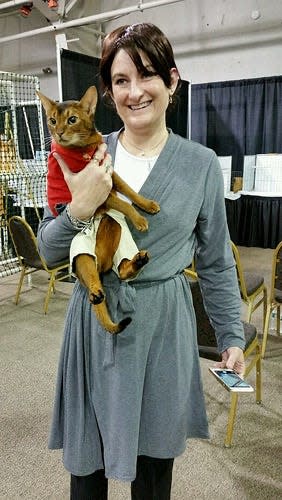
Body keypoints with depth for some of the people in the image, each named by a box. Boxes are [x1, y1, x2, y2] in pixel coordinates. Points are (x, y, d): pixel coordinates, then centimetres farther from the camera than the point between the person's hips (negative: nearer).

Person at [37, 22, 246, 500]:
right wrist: (80, 208, -18)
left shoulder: (202, 164, -3)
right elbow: (49, 250, 0)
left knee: (154, 460, 18)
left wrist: (232, 335, 5)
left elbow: (216, 263, 4)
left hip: (163, 326, 0)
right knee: (87, 462, 17)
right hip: (94, 323, 1)